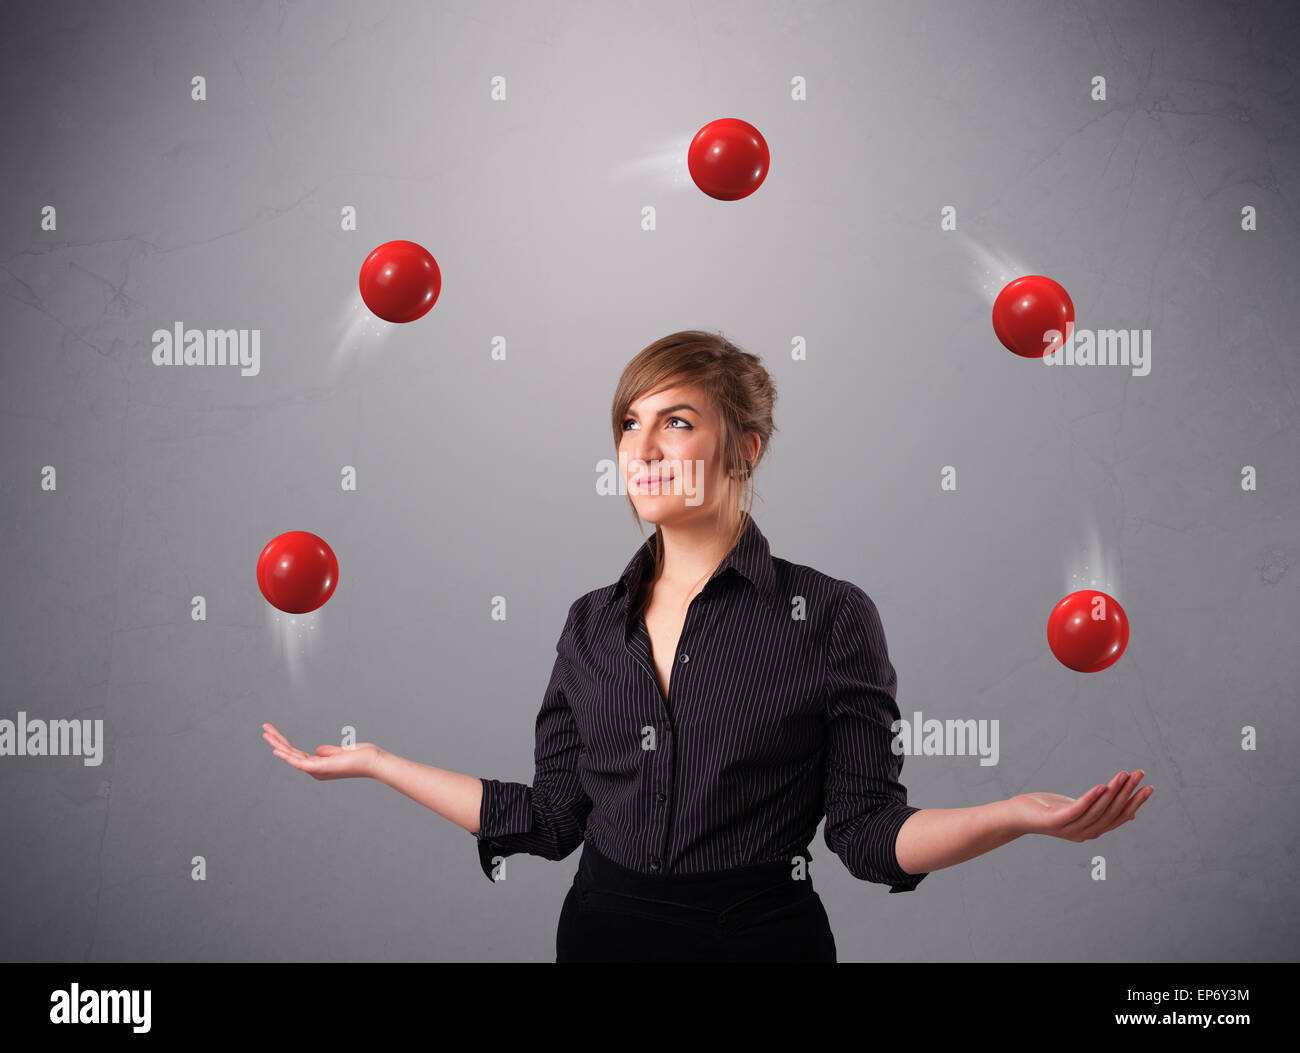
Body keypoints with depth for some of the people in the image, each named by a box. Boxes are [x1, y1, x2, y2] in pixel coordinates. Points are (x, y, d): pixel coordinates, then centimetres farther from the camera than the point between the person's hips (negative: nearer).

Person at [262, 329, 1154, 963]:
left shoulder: (831, 616, -7)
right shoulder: (594, 623, 5)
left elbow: (866, 831, -9)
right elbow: (552, 816, 6)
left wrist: (1017, 814, -25)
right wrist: (377, 763, 7)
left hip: (760, 934, -4)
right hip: (605, 927, 4)